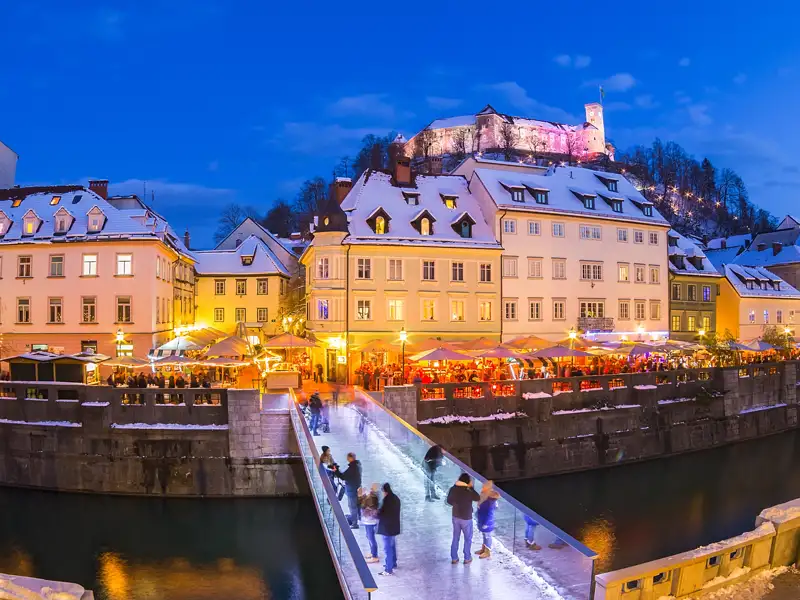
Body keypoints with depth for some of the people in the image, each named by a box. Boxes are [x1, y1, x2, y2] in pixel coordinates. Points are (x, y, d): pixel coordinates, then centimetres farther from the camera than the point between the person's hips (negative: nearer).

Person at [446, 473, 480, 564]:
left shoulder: (453, 489, -10)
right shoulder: (469, 492, -25)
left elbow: (449, 501, 3)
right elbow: (478, 498, -7)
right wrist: (471, 488, -8)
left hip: (455, 517, 5)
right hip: (466, 519, -4)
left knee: (455, 538, 18)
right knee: (468, 539, 16)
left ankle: (454, 558, 26)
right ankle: (467, 558, 26)